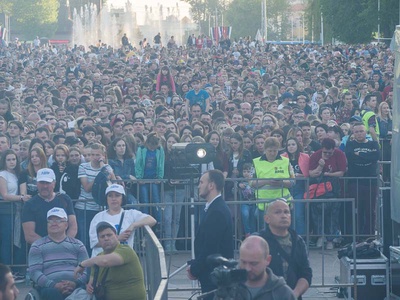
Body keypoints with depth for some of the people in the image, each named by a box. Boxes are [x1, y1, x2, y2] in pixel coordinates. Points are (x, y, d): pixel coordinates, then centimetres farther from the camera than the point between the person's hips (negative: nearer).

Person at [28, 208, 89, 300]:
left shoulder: (77, 245, 19)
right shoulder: (37, 246, 13)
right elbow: (34, 271, 1)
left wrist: (76, 283, -14)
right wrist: (54, 285, -15)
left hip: (76, 286, 1)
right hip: (50, 287, -1)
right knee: (54, 292, -37)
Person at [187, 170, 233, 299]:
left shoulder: (217, 212, -19)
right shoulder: (215, 208, 12)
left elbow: (210, 248, -22)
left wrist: (194, 269, -10)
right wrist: (194, 265, 5)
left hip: (214, 274, -10)